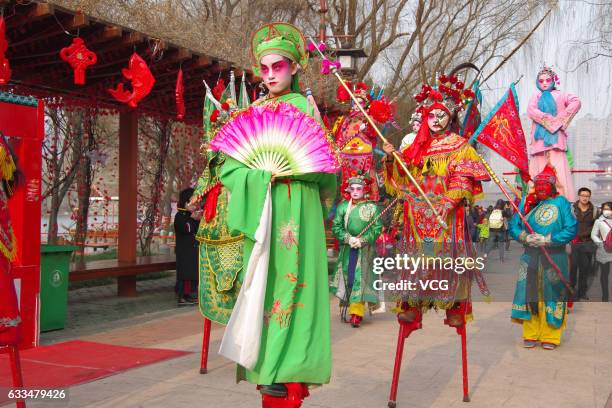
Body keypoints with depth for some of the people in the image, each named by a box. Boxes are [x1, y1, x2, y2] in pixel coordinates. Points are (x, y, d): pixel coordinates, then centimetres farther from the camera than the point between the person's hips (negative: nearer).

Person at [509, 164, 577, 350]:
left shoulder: (561, 202, -2)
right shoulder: (526, 202, 8)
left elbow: (571, 229, -8)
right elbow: (513, 226, 8)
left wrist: (547, 240, -15)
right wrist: (526, 237, -11)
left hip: (554, 258, -3)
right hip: (530, 257, 3)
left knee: (551, 296, 2)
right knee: (529, 294, 4)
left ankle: (550, 336, 13)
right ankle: (530, 334, 16)